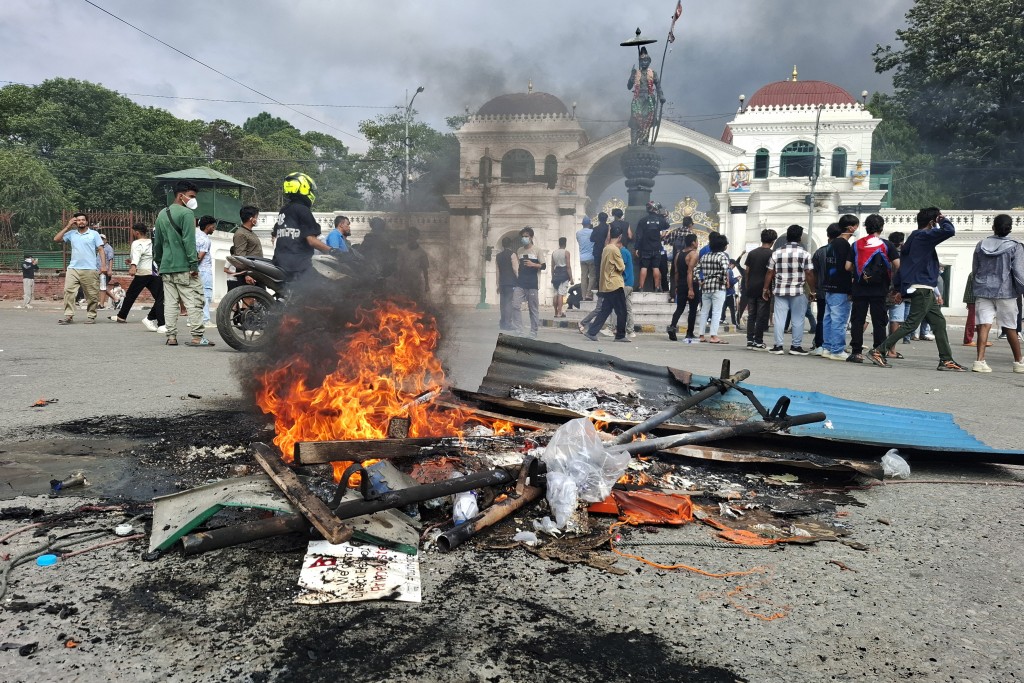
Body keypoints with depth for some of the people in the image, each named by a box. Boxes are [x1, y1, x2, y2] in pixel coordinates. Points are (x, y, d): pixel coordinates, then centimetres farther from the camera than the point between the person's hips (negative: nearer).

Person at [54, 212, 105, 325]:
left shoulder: (94, 234, 6)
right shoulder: (71, 234, 13)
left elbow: (101, 250, 3)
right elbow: (56, 239, 7)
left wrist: (103, 265, -8)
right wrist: (68, 227, 5)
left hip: (90, 269, -2)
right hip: (73, 268, 3)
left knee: (92, 294, 1)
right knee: (68, 291, -8)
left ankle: (92, 316, 10)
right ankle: (68, 316, -8)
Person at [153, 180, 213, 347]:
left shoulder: (162, 214, 18)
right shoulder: (186, 213, -8)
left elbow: (157, 242, 23)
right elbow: (189, 241, -16)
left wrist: (159, 263, 29)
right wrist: (194, 264, -16)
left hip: (166, 267, 8)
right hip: (183, 266, -8)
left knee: (170, 302, 7)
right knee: (194, 301, -6)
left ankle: (171, 336, 6)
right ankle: (197, 336, -9)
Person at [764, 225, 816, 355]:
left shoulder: (777, 253, 4)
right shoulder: (804, 254, -4)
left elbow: (769, 273, 6)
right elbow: (809, 274, -4)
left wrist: (766, 288, 14)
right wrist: (812, 291, 4)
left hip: (780, 291, 3)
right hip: (798, 291, -2)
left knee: (779, 318, 4)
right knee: (798, 319, 5)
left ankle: (778, 346, 4)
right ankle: (796, 346, 7)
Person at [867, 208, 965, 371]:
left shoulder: (913, 238, 19)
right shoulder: (924, 236, -9)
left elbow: (902, 265, 19)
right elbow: (949, 231, -24)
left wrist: (899, 289, 19)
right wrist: (943, 220, -1)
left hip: (925, 291, 10)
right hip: (922, 289, -10)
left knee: (939, 322, 11)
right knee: (911, 324, -8)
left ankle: (946, 360, 13)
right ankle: (879, 351, -7)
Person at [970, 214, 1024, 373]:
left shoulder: (981, 245, 5)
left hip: (983, 290, 2)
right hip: (1005, 292, -2)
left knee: (984, 325, -4)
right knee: (1010, 328, 10)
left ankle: (980, 360, -17)